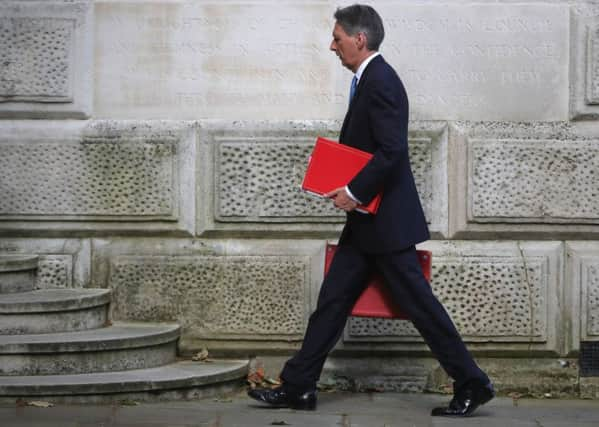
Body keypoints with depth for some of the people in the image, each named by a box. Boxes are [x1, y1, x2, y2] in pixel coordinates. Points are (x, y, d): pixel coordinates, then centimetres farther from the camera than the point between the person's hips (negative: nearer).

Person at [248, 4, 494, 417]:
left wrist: (355, 193, -19)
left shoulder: (380, 81, -17)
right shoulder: (369, 79, 15)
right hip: (367, 222, 10)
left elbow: (391, 151, -24)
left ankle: (472, 384, 6)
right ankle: (298, 387, 13)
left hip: (386, 221, -10)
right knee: (332, 301, 9)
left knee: (419, 302, -3)